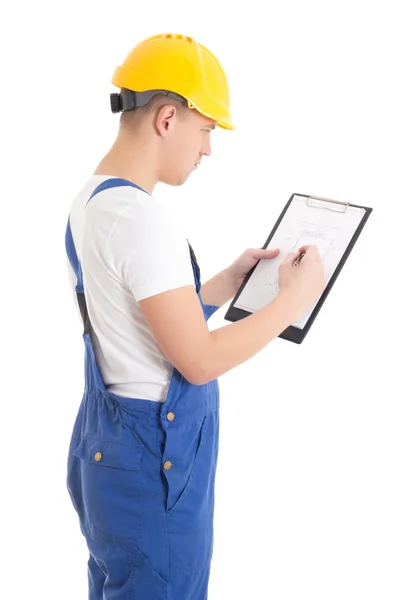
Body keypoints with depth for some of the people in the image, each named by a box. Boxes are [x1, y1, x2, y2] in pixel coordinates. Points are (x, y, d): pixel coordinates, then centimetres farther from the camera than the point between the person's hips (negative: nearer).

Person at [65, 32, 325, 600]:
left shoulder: (91, 200, 6)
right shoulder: (144, 218, -24)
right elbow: (199, 359, -23)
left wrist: (232, 278, 9)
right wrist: (294, 299, -13)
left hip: (108, 440, 9)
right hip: (154, 458, -9)